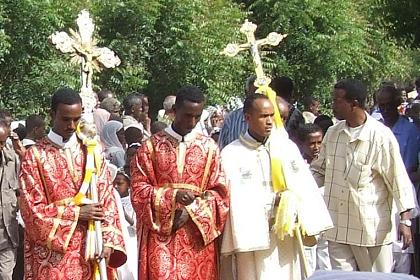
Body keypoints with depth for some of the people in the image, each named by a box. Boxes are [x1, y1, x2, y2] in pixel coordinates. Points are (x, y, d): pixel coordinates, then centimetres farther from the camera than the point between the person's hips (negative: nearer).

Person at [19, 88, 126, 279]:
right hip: (51, 254, -3)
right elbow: (32, 209, -7)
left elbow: (107, 197, 2)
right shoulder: (35, 156, -3)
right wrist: (77, 213, -10)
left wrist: (109, 240, -10)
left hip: (88, 249, 3)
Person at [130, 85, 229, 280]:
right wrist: (173, 196, -16)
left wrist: (192, 210, -10)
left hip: (198, 236, 2)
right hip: (160, 234, -1)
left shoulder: (209, 147, 6)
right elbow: (138, 189, -1)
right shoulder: (151, 146, 2)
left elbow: (220, 192, 5)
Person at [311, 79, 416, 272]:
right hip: (337, 227, 5)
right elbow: (319, 171, 18)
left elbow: (398, 179, -8)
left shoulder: (381, 136, -10)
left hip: (372, 228, -5)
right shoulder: (333, 133, 7)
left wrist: (404, 220, -12)